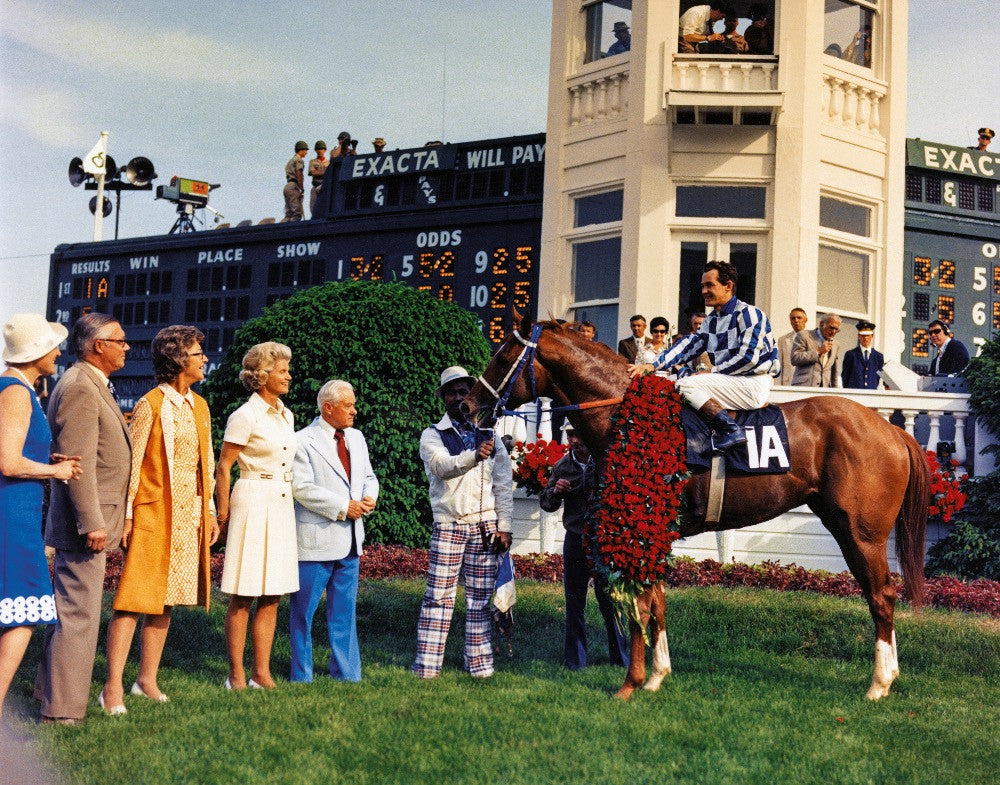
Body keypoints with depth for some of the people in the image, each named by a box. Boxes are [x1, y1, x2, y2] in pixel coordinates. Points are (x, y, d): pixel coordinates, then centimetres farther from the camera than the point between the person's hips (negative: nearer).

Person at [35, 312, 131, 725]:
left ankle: (51, 688, 30)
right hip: (84, 522, -11)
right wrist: (92, 523, -23)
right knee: (78, 616, -6)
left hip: (92, 519, 11)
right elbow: (78, 462, -22)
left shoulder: (93, 385, 17)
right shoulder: (79, 387, -17)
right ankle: (62, 711, 0)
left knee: (69, 609, 19)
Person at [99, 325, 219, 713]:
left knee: (164, 599, 11)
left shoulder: (199, 406, 13)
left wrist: (210, 512, 13)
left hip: (189, 517, 7)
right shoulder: (150, 405, -7)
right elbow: (130, 463, -8)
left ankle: (147, 678, 19)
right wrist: (125, 515, -12)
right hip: (152, 514, -7)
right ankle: (113, 687, -6)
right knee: (134, 599, -8)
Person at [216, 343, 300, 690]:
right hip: (253, 502, -7)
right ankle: (236, 675, 5)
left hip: (282, 505, 7)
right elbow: (223, 467, -8)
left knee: (272, 596, 7)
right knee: (243, 597, -2)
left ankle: (261, 673, 12)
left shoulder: (286, 415, 12)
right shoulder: (245, 416, -10)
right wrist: (223, 513, -7)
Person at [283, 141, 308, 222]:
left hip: (287, 186, 9)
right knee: (297, 213, -13)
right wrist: (301, 189, -19)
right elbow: (299, 174, -15)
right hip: (293, 186, -9)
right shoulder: (298, 160, -3)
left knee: (289, 214, 6)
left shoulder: (291, 160, 26)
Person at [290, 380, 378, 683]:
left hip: (349, 539, 7)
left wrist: (369, 498, -2)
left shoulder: (356, 438, 14)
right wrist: (343, 507, -17)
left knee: (345, 610, 13)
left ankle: (347, 674, 21)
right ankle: (302, 677, 13)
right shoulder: (304, 441, -9)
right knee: (304, 610, 2)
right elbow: (302, 488, -17)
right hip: (315, 539, -7)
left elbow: (369, 476, 20)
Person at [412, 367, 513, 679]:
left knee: (480, 596, 5)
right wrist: (473, 456, -35)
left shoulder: (489, 436, 12)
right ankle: (427, 664, -1)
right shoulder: (432, 435, 4)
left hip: (485, 525, 2)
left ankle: (479, 662, 11)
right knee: (439, 595, -4)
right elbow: (442, 465, -17)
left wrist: (504, 527, 3)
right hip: (448, 525, -2)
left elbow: (504, 484, 11)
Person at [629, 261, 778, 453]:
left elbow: (748, 358, -17)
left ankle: (731, 430, -27)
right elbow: (688, 345, 9)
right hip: (730, 383, 9)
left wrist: (712, 372, -11)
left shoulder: (747, 313, -9)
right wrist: (653, 365, -4)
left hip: (753, 385, -9)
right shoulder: (711, 320, 17)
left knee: (686, 385, -21)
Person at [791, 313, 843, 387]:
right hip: (804, 387, -5)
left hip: (825, 390, 5)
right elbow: (795, 359, -10)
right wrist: (818, 351, -10)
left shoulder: (836, 345, 19)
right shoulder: (804, 335, 3)